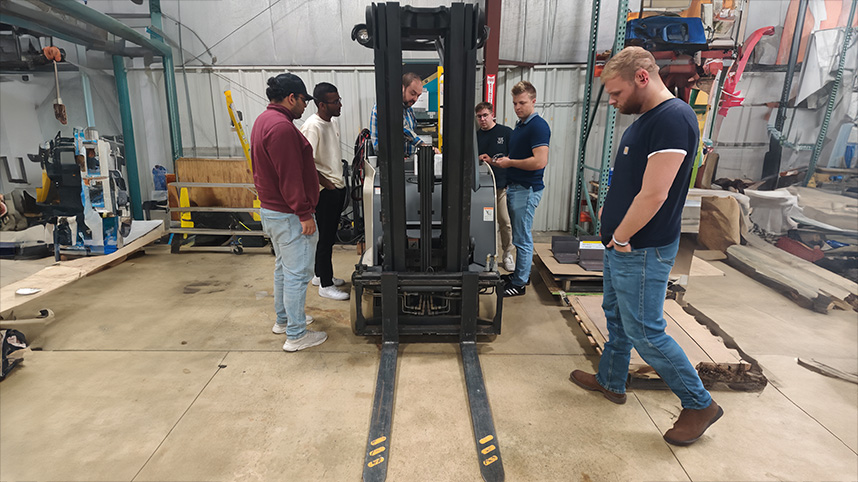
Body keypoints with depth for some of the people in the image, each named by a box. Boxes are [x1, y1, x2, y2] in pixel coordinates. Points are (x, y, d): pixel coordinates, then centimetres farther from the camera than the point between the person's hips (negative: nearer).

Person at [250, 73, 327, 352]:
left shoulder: (263, 120, 14)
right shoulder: (281, 127, -21)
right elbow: (290, 177, -25)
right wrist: (304, 214, -21)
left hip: (271, 210, 11)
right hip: (288, 214, -11)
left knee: (284, 267, 21)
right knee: (297, 273, -3)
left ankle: (284, 319, 36)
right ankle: (296, 335, 7)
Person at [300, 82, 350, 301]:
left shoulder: (333, 121, 9)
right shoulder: (312, 126, -19)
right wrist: (325, 182, -16)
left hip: (338, 186, 9)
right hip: (326, 191, -9)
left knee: (329, 234, 18)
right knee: (325, 236, 0)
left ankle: (320, 274, 34)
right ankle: (325, 285, 12)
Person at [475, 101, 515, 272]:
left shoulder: (506, 133, 1)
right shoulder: (475, 136, 12)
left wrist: (492, 160, -8)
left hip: (503, 185, -3)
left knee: (505, 222, -1)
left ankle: (507, 255, 14)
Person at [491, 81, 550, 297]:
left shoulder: (538, 126, -15)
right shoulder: (519, 125, 15)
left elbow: (540, 161, -25)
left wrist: (510, 162, -14)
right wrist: (502, 162, 8)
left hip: (527, 189, -10)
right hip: (514, 187, 10)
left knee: (522, 239, -2)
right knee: (519, 236, 18)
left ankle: (519, 284, 7)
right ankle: (520, 273, 30)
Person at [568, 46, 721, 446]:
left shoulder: (673, 118, -20)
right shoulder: (646, 118, 11)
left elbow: (654, 194, -25)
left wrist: (621, 238, -15)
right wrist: (609, 208, 7)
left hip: (642, 251, -10)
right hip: (621, 246, 10)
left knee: (645, 332, 0)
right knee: (616, 317, 20)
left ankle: (699, 404, 19)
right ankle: (611, 382, 39)